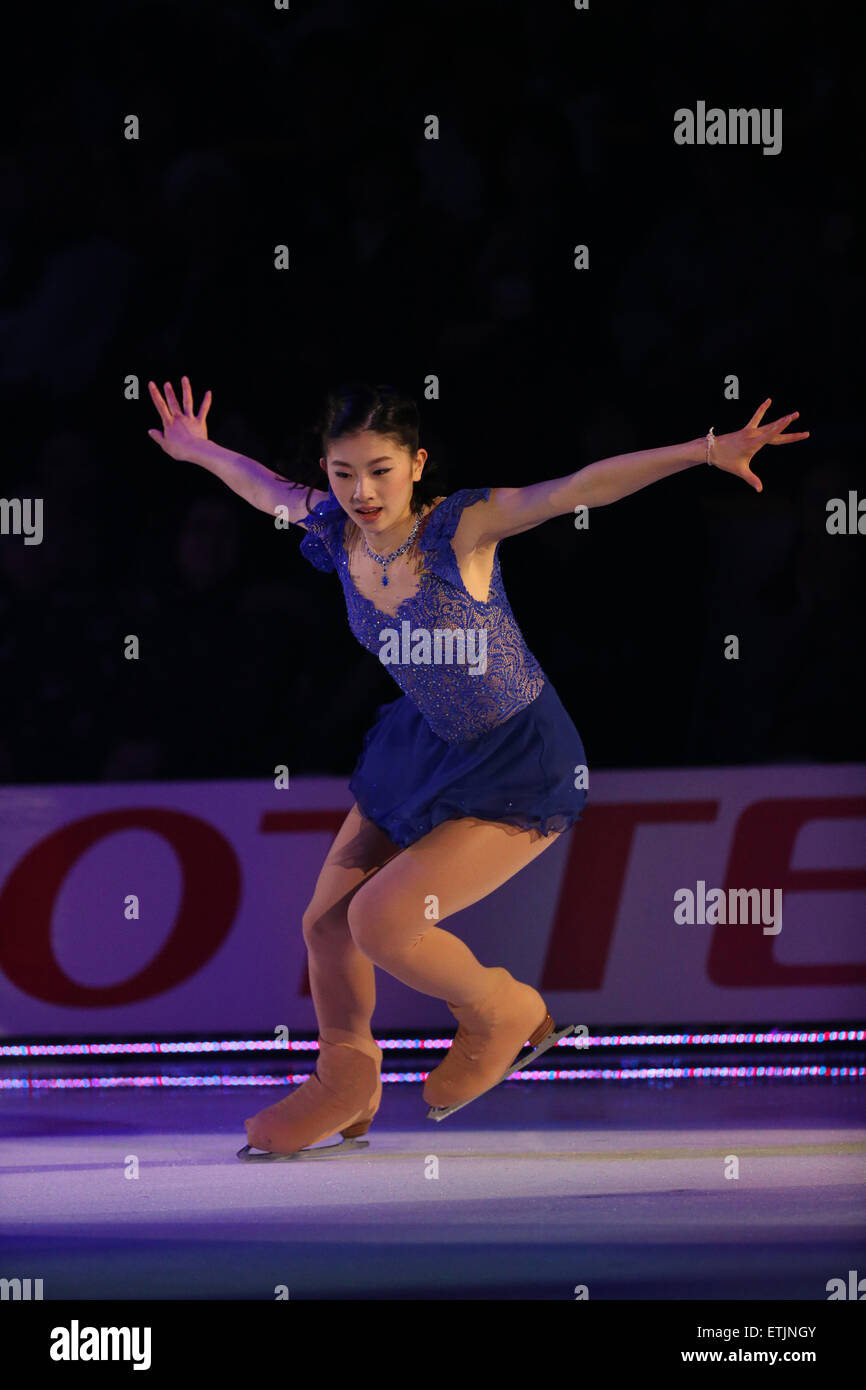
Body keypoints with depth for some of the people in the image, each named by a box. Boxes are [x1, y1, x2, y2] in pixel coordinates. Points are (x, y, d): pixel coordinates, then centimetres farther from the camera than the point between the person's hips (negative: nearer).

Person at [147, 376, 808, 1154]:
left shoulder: (460, 527, -26)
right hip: (427, 743, 7)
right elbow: (266, 487, 13)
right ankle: (345, 1089, 37)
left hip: (519, 770, -7)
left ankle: (501, 1013, 16)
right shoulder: (338, 533, -10)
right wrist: (200, 451, 30)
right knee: (326, 923, 10)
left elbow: (577, 490, -37)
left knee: (381, 921, -16)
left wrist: (706, 452, -45)